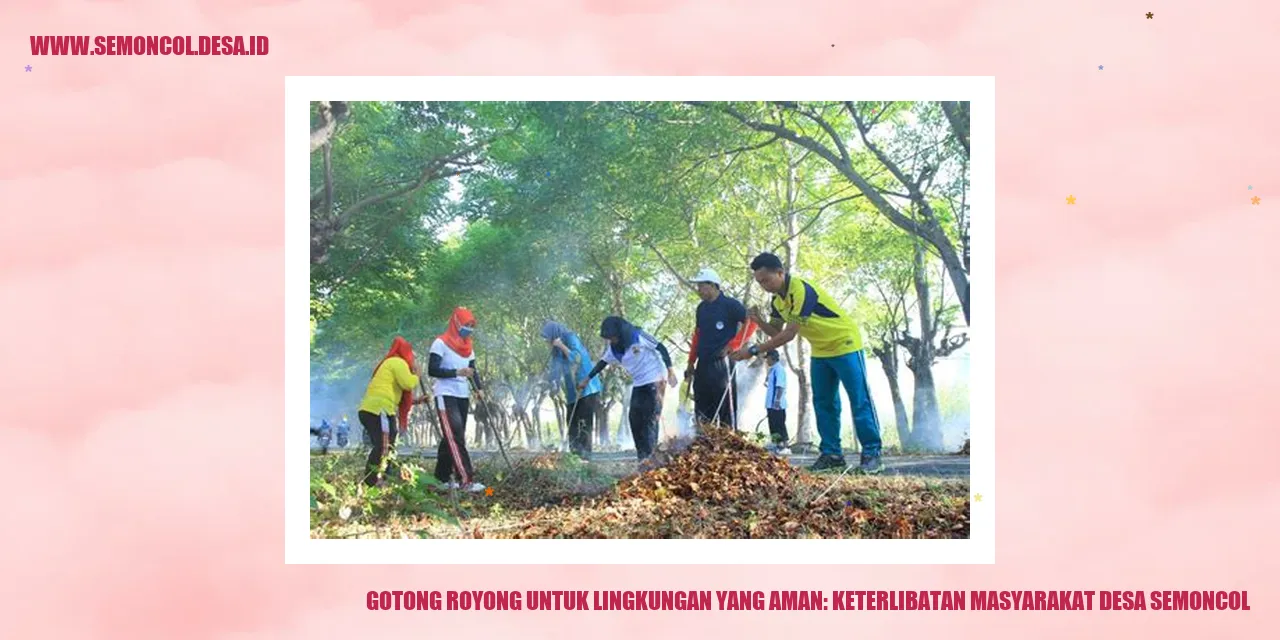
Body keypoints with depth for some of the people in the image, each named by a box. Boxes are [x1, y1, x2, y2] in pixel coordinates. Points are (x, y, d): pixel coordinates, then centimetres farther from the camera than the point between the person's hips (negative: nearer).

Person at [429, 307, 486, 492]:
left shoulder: (467, 347, 14)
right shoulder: (441, 343, -9)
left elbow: (472, 370, 16)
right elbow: (432, 370, -15)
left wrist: (478, 388, -2)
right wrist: (457, 372, -24)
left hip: (463, 396, 8)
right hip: (446, 396, -8)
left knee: (451, 437, 10)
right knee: (456, 437, -15)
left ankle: (443, 477, 18)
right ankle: (465, 480, -22)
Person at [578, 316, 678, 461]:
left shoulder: (638, 337, -16)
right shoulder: (613, 349, 2)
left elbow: (661, 349, -14)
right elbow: (602, 363, 14)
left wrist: (670, 372, -19)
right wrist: (586, 380, 16)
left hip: (654, 381, -7)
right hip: (638, 384, 7)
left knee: (650, 418, -12)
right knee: (634, 418, 1)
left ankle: (649, 454, -12)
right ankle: (642, 455, 6)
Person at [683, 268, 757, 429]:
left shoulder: (730, 305, -5)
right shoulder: (701, 308, 17)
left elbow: (751, 323, -11)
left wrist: (732, 346, -15)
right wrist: (691, 362, 20)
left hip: (721, 362, -7)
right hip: (703, 364, 8)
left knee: (725, 404, -7)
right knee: (702, 410, 6)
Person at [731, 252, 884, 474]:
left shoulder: (801, 290, -29)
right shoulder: (778, 299, -1)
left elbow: (789, 335, -31)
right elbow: (776, 332, 6)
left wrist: (753, 350, -30)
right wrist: (759, 321, -16)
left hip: (845, 345, -9)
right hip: (821, 351, 9)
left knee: (860, 401, -7)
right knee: (823, 404, 6)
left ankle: (872, 454, -5)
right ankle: (831, 453, 10)